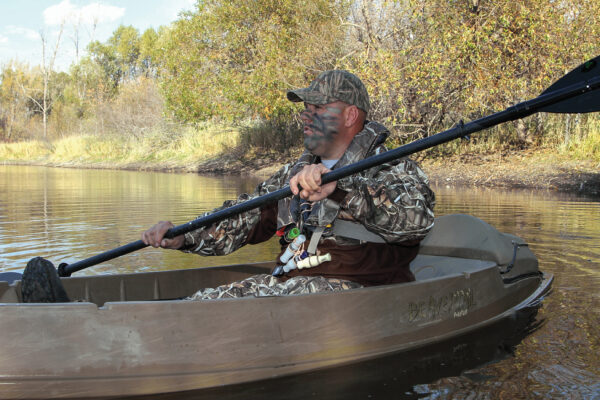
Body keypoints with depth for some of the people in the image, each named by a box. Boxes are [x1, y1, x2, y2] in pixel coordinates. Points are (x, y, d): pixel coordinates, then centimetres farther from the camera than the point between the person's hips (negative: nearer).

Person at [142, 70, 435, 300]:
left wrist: (337, 188, -36)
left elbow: (417, 215, -23)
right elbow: (243, 218, 19)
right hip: (287, 282, 7)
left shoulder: (393, 169, 0)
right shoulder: (295, 174, 21)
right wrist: (183, 236, 3)